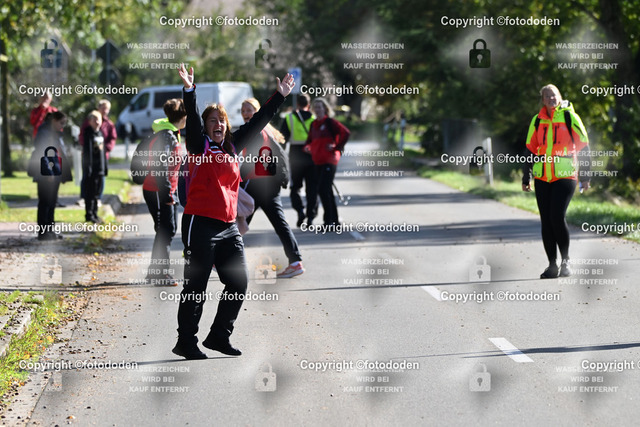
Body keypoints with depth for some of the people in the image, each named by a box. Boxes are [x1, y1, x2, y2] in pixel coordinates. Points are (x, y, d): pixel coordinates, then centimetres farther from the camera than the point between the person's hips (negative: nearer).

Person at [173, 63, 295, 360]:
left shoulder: (233, 147, 15)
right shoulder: (200, 145, 0)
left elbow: (257, 123, 20)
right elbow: (193, 120, -17)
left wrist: (280, 96, 20)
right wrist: (190, 91, -32)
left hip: (228, 226, 7)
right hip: (200, 224, -7)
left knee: (239, 282, 6)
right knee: (196, 286, -4)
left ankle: (219, 337, 19)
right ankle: (186, 343, 3)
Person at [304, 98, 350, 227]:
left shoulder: (330, 122, -8)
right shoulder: (313, 124, 14)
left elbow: (346, 133, -15)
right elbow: (310, 140, 26)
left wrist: (337, 147, -12)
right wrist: (308, 147, 5)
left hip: (329, 161, -8)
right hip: (318, 162, 8)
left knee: (323, 189, -15)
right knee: (327, 190, 12)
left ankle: (328, 220, -12)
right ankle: (334, 220, 20)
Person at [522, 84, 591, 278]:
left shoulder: (570, 118, 0)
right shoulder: (537, 121, 11)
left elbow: (583, 147, 3)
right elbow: (531, 150, 18)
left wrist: (585, 177, 1)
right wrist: (527, 178, 17)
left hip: (565, 176, -4)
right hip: (542, 178, 5)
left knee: (557, 217, -16)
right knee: (546, 221, 3)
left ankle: (565, 261, -1)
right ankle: (552, 265, 11)